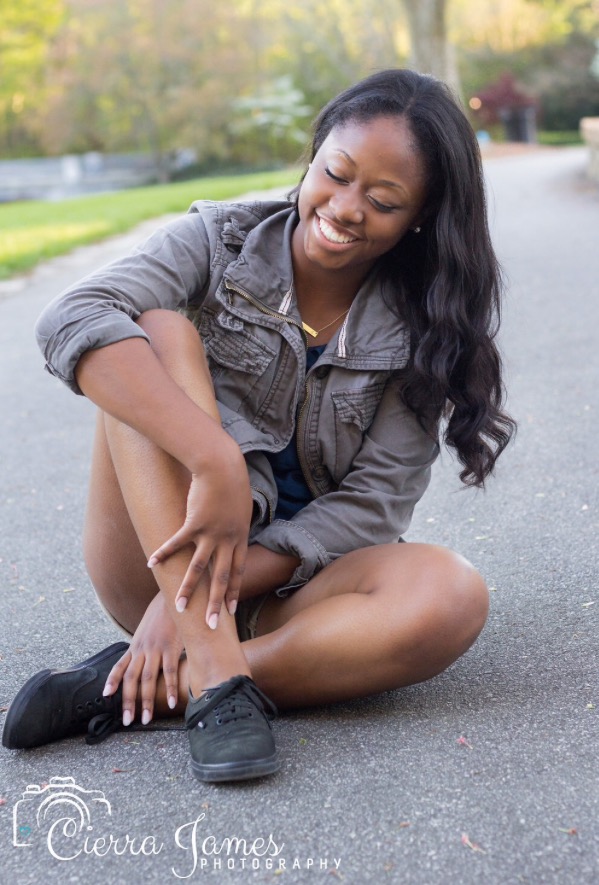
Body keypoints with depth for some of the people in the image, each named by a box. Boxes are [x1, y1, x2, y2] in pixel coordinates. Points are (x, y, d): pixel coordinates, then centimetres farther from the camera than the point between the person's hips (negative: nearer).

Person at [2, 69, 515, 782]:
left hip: (283, 586, 1)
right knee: (162, 334, -24)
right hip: (157, 563, -1)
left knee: (452, 596, -29)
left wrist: (209, 585, -23)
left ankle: (133, 689, -24)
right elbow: (70, 321, -25)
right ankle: (215, 675, -34)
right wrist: (217, 462, -38)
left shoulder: (418, 329, -2)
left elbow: (373, 504, -10)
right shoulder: (220, 243, -6)